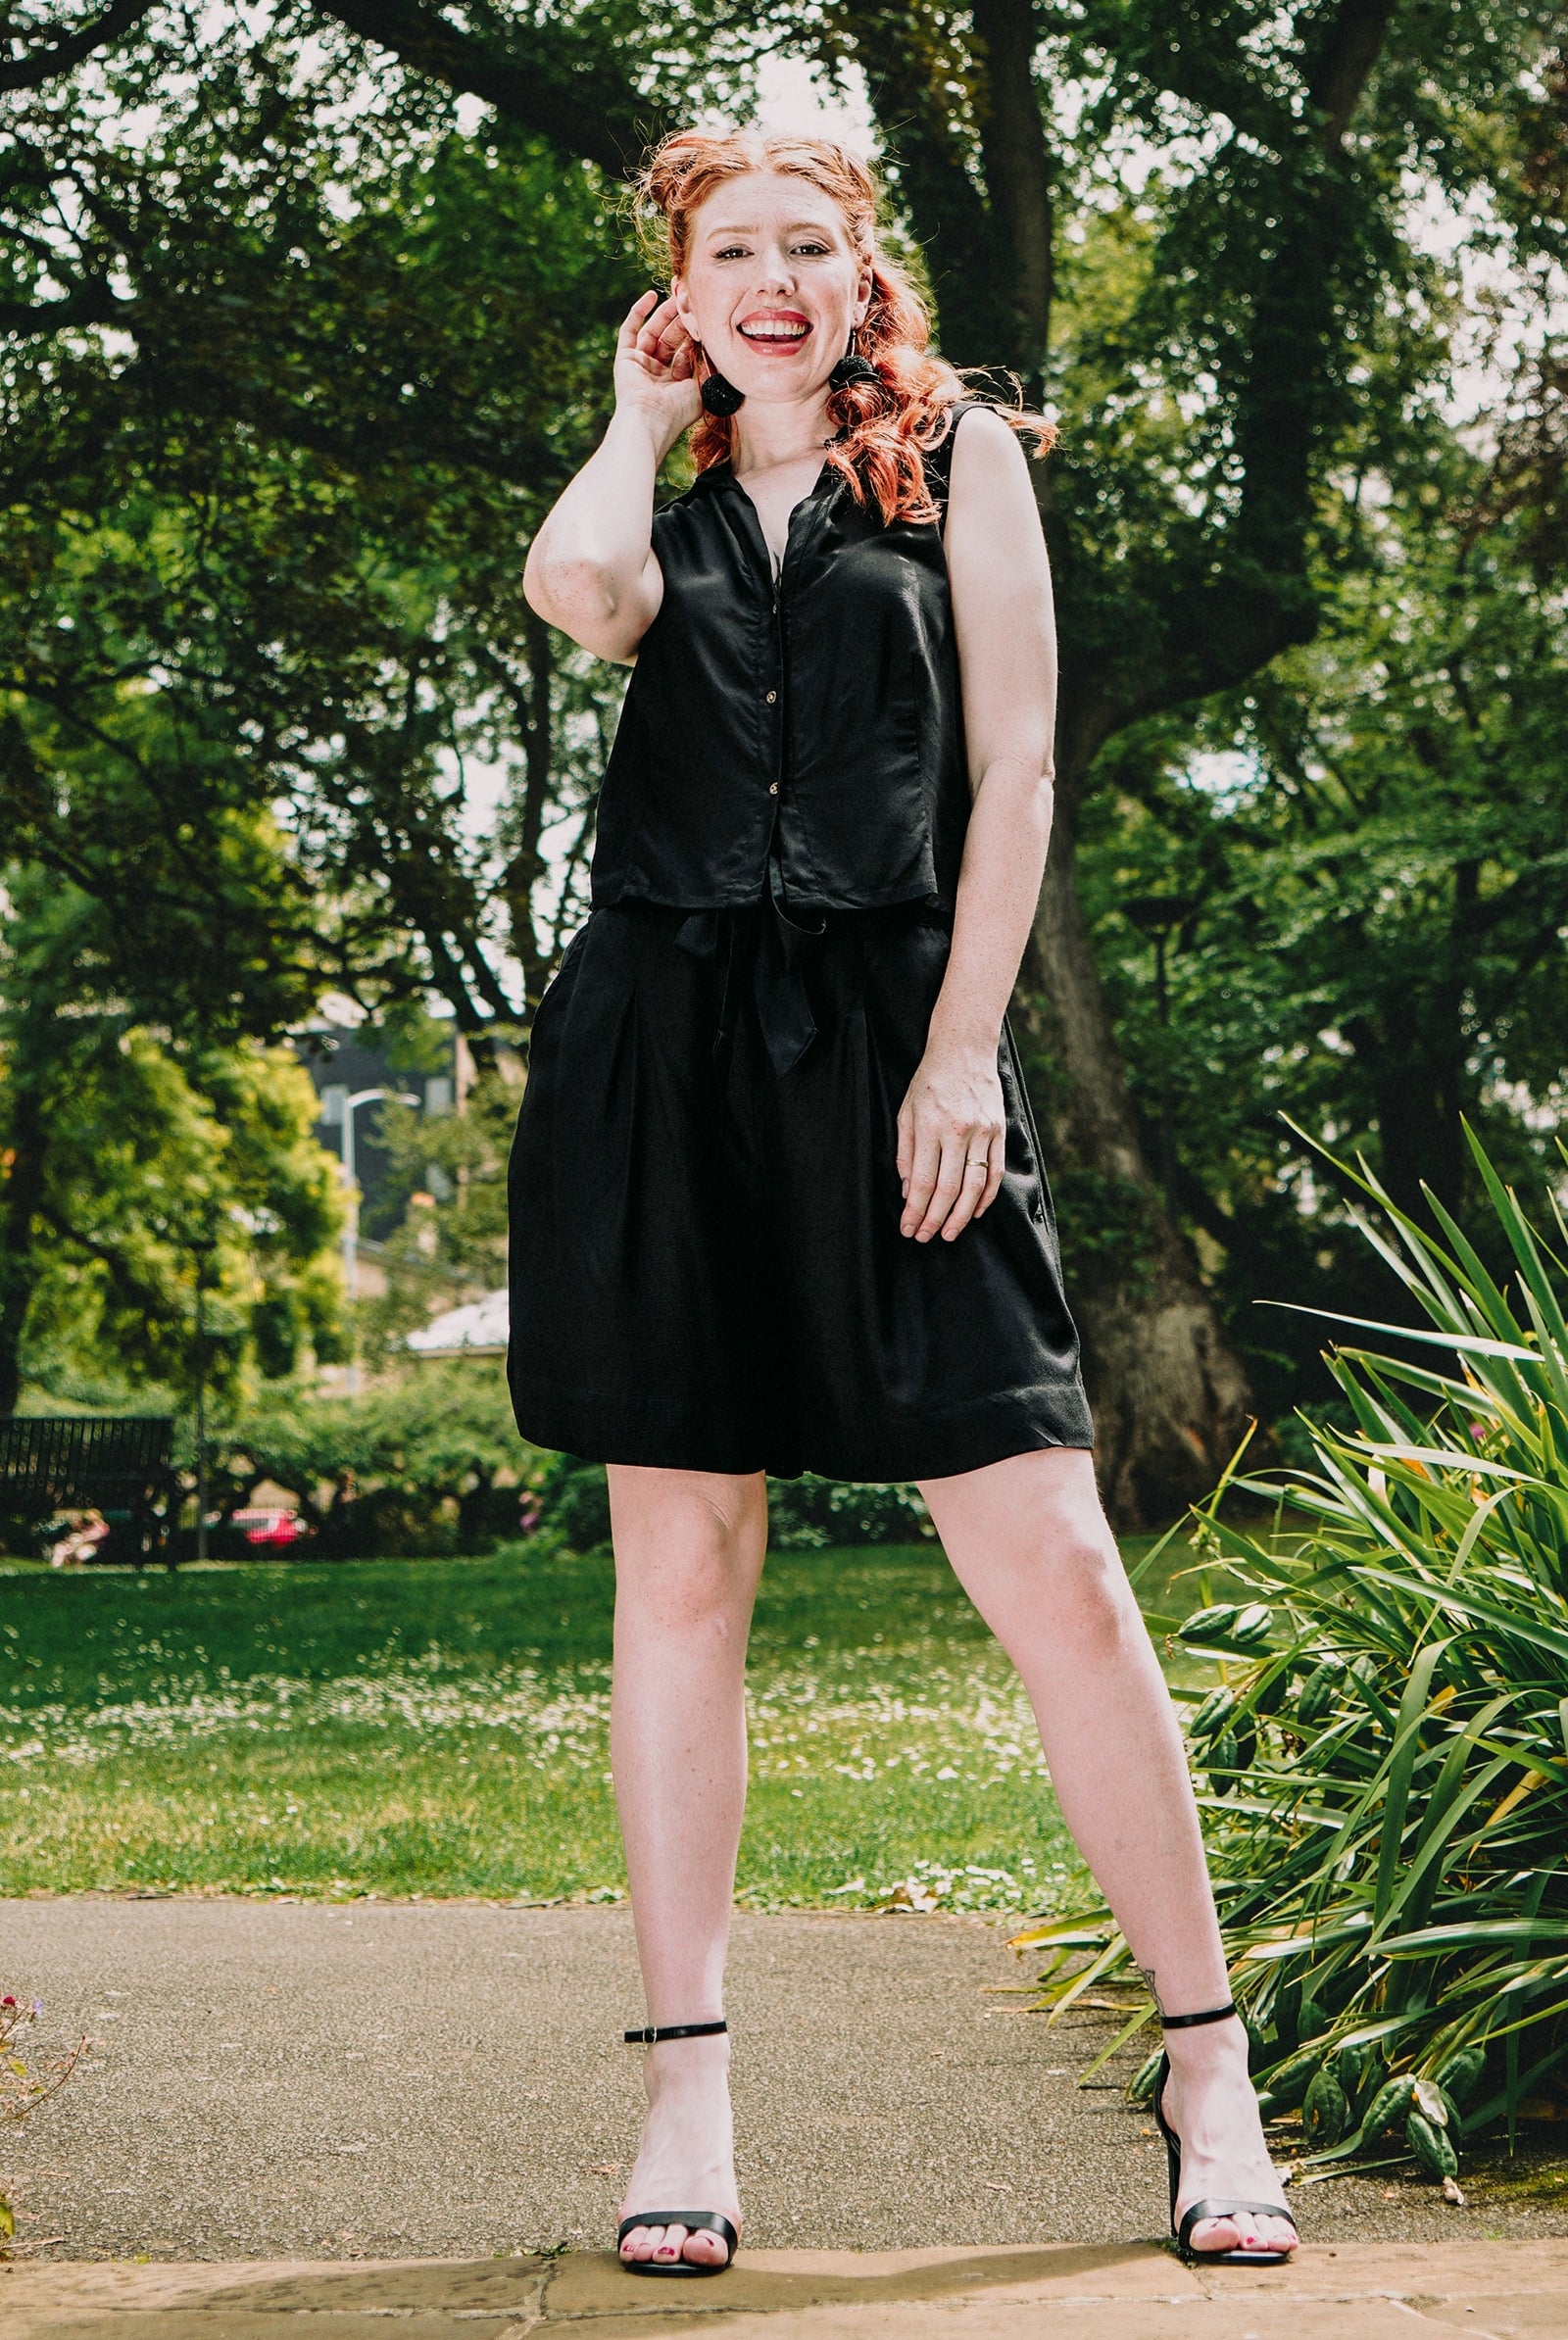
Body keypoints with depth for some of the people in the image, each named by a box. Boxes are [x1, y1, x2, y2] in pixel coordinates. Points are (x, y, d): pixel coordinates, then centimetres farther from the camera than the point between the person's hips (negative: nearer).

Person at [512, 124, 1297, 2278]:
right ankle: (688, 2093, 6)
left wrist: (964, 1047, -6)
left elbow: (1016, 762, 4)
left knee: (1050, 1559, -9)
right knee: (680, 1565, 1)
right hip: (659, 1047, 3)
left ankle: (1210, 2063, 2)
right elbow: (574, 592, -7)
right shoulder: (665, 509, 19)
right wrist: (644, 412, 12)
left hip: (891, 1031, -2)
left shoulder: (960, 460, 13)